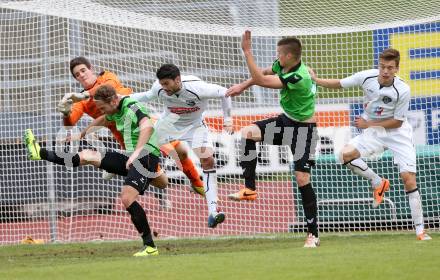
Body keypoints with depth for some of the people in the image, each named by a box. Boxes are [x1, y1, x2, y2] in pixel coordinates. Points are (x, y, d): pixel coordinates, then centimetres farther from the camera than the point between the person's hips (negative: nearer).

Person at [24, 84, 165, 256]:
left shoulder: (133, 108, -17)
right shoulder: (116, 111, 13)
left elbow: (147, 127, -37)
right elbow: (104, 119, 38)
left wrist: (136, 153, -47)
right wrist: (87, 129, 53)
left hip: (146, 157, -9)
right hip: (131, 158, 9)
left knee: (127, 198, -26)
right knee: (88, 156, 10)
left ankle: (150, 247, -24)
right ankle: (40, 153, 18)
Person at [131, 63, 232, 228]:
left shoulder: (196, 88, -35)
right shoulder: (159, 88, -25)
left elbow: (224, 93, -19)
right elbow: (147, 96, 1)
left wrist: (227, 119, -15)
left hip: (194, 126, -3)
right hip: (169, 122, 3)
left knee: (208, 160, -19)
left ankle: (212, 211, -21)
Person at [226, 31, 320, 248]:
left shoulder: (299, 78, -32)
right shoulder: (282, 66, -7)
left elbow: (260, 80, -34)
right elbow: (263, 73, 16)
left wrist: (247, 51, -33)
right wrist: (242, 86, 4)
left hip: (303, 128, -8)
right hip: (285, 121, 8)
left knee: (302, 179, -11)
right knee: (247, 133, -10)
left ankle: (313, 234, -2)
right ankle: (250, 189, -5)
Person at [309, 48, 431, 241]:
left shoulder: (403, 90, -22)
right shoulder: (367, 77, -14)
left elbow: (397, 122, -14)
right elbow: (339, 84, 1)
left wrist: (369, 124, -14)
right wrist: (315, 80, -10)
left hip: (397, 133, -3)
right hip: (373, 132, 3)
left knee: (409, 178, -13)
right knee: (346, 154, -22)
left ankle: (420, 230, -6)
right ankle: (378, 183, 1)